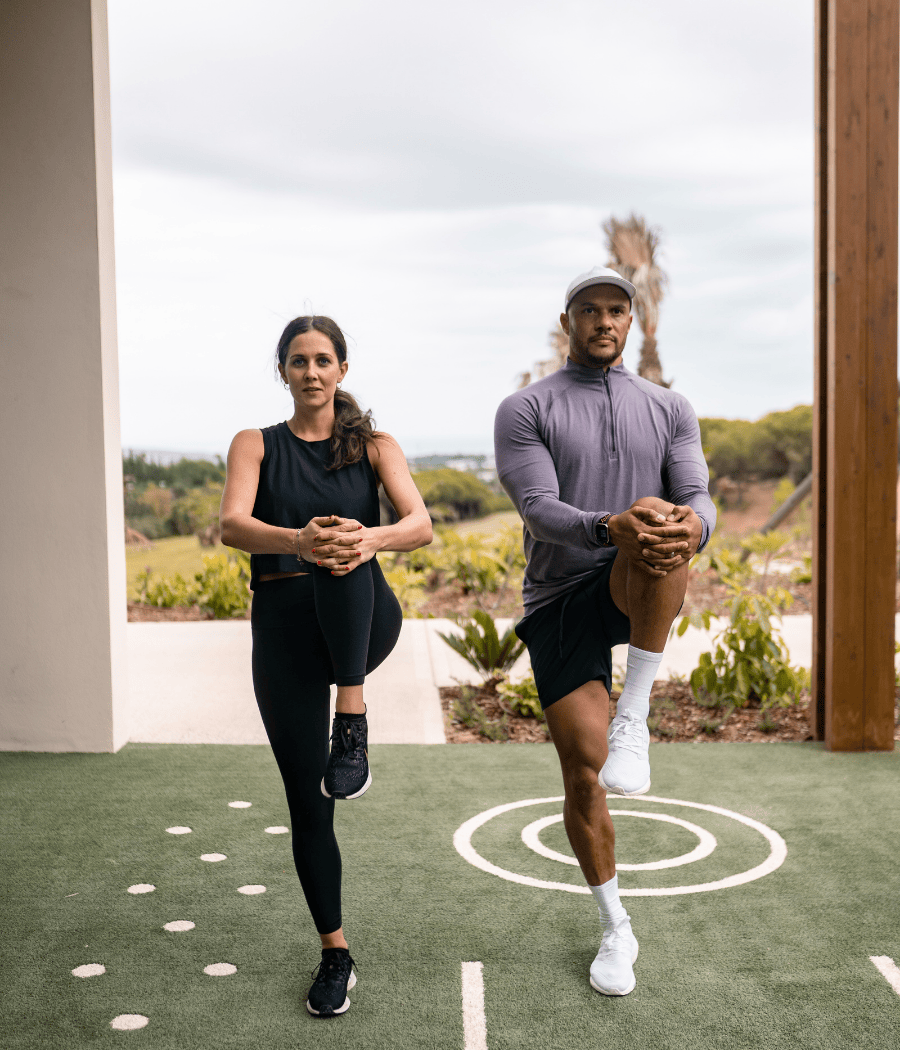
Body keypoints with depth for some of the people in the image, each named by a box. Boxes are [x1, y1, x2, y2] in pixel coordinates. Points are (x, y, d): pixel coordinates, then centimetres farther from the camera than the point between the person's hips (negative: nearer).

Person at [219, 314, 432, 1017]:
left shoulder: (374, 446, 7)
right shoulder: (256, 446, 7)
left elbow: (421, 525, -10)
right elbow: (232, 526, -13)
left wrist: (371, 538, -34)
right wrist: (298, 540, -35)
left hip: (362, 622, -1)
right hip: (283, 625, 1)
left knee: (345, 558, -35)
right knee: (306, 799, 1)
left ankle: (352, 724, -32)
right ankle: (336, 953, 19)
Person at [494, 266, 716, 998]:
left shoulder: (669, 410, 9)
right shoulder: (525, 412, 0)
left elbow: (698, 500, -4)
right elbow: (540, 513, -15)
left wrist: (691, 529, -32)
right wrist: (612, 528, -37)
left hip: (637, 597, 1)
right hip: (558, 605, 0)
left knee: (663, 542, -35)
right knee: (582, 772, -4)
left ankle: (632, 722, -25)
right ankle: (617, 931, 18)